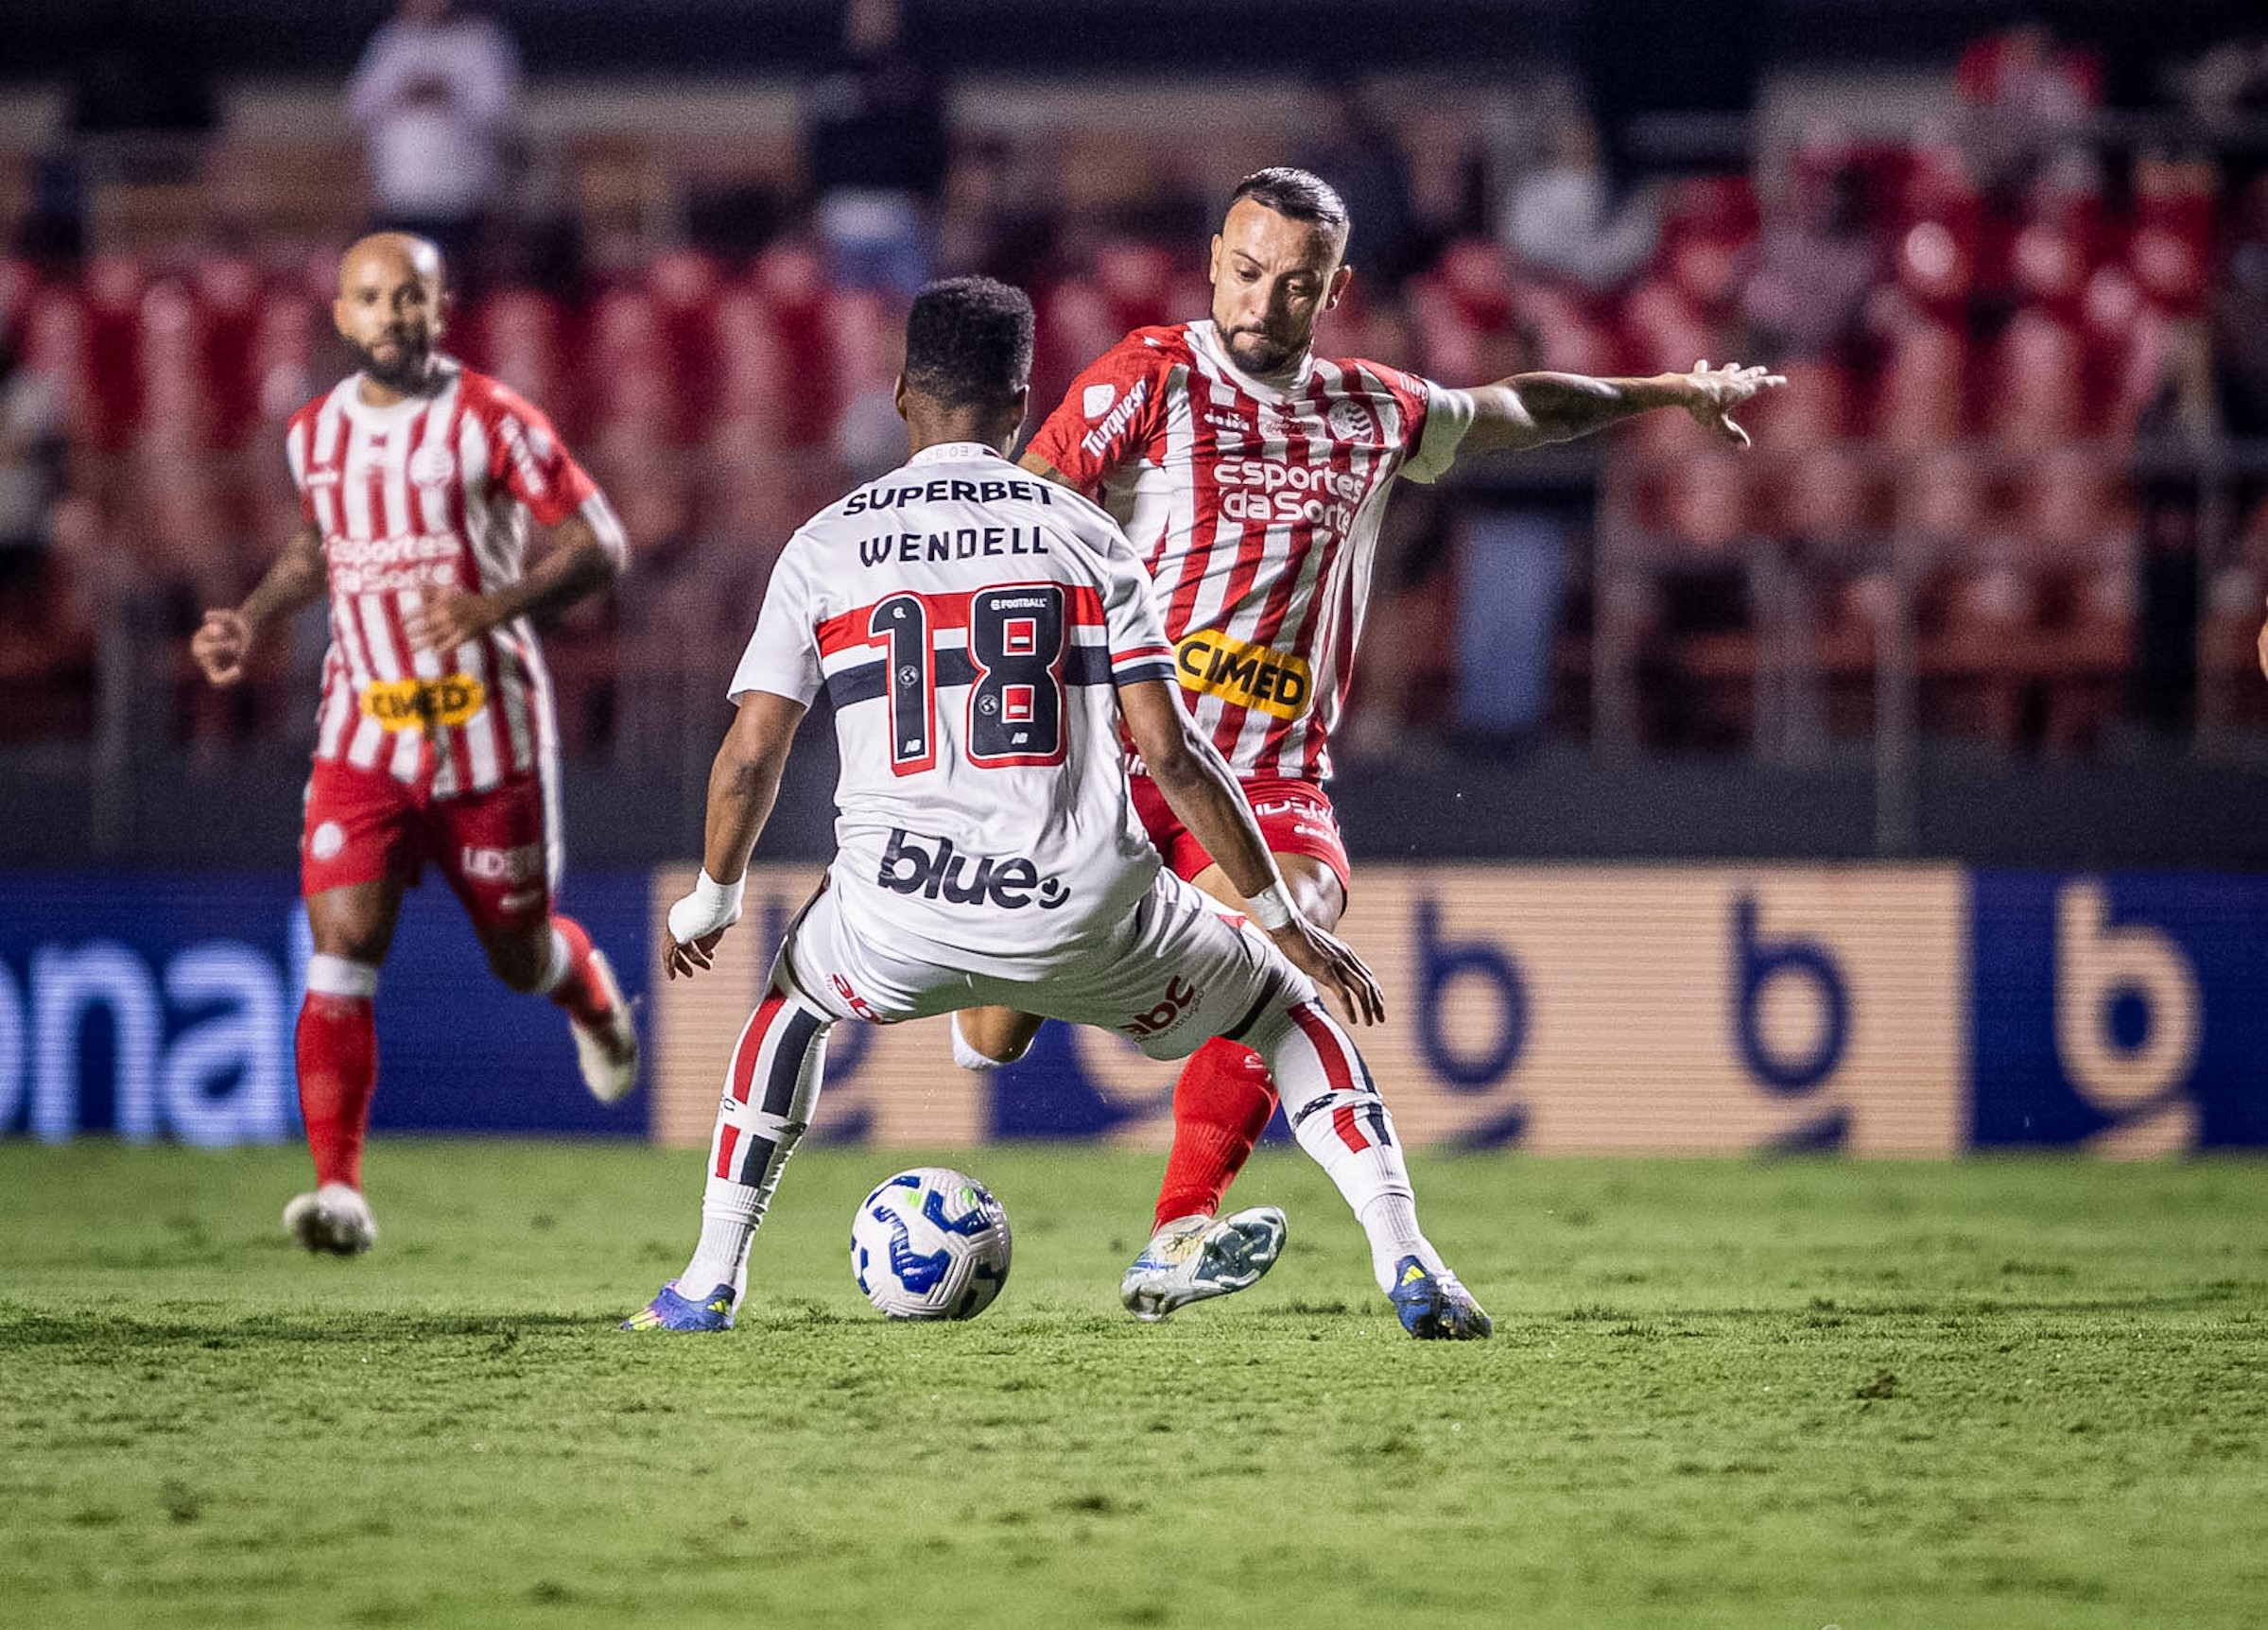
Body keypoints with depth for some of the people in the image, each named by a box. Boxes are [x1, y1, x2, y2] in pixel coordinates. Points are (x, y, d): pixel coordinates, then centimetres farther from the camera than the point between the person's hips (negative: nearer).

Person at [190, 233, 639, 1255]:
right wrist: (250, 622, 10)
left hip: (488, 730, -3)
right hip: (363, 736, 3)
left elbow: (600, 544, -10)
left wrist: (498, 605, -26)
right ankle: (339, 1190, -16)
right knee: (340, 951, -14)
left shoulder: (489, 420, -9)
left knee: (521, 957, 10)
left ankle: (591, 991, 48)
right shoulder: (315, 434, 6)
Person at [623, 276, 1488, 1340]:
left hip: (900, 919, 1)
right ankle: (1406, 1267, 8)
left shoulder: (824, 548, 8)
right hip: (1082, 909, -1)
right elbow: (1170, 753, 1)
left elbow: (750, 756, 8)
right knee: (1284, 1006, 23)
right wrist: (1283, 917, 9)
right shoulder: (1087, 537, 7)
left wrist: (710, 900, 26)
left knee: (795, 1002, 35)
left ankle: (711, 1280, 29)